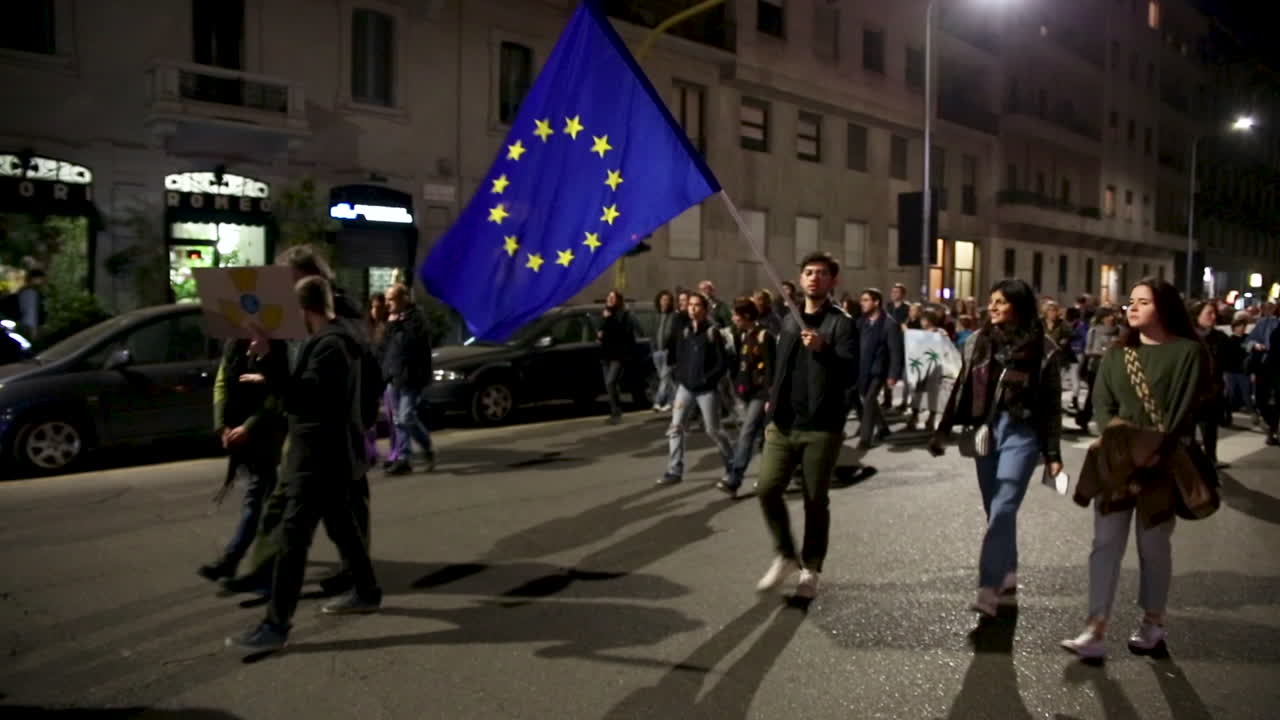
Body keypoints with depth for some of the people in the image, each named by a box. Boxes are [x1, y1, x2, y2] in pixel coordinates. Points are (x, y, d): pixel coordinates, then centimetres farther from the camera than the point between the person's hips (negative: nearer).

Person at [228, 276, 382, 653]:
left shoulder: (329, 343, -18)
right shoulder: (337, 338, 15)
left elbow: (306, 395, -28)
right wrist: (273, 378, 23)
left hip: (321, 455, -11)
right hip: (331, 451, 11)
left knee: (295, 535, -10)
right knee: (341, 523, 20)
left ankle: (275, 626, -7)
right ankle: (366, 592, 32)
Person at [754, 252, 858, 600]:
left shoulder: (841, 323, -5)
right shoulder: (789, 321, 13)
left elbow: (851, 374, -18)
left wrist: (824, 349, -35)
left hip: (822, 428, -5)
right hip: (784, 425, 5)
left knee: (815, 501, 3)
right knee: (768, 489, -3)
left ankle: (811, 570, 20)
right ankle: (786, 556, 19)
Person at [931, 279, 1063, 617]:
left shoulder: (1043, 348, -5)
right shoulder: (978, 341, 5)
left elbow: (1052, 404, -3)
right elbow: (961, 388, 9)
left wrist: (1053, 454, -3)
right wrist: (942, 430, 5)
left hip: (1021, 434, -4)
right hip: (984, 431, 4)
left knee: (1002, 510, -13)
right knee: (995, 510, 11)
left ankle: (988, 590, -14)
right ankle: (1007, 575, 29)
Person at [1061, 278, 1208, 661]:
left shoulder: (1188, 351, -4)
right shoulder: (1116, 353, 10)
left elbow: (1185, 411, -10)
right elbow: (1101, 402, 3)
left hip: (1162, 465, -3)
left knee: (1153, 545, 9)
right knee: (1105, 543, -2)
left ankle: (1153, 624, 27)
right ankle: (1096, 632, -3)